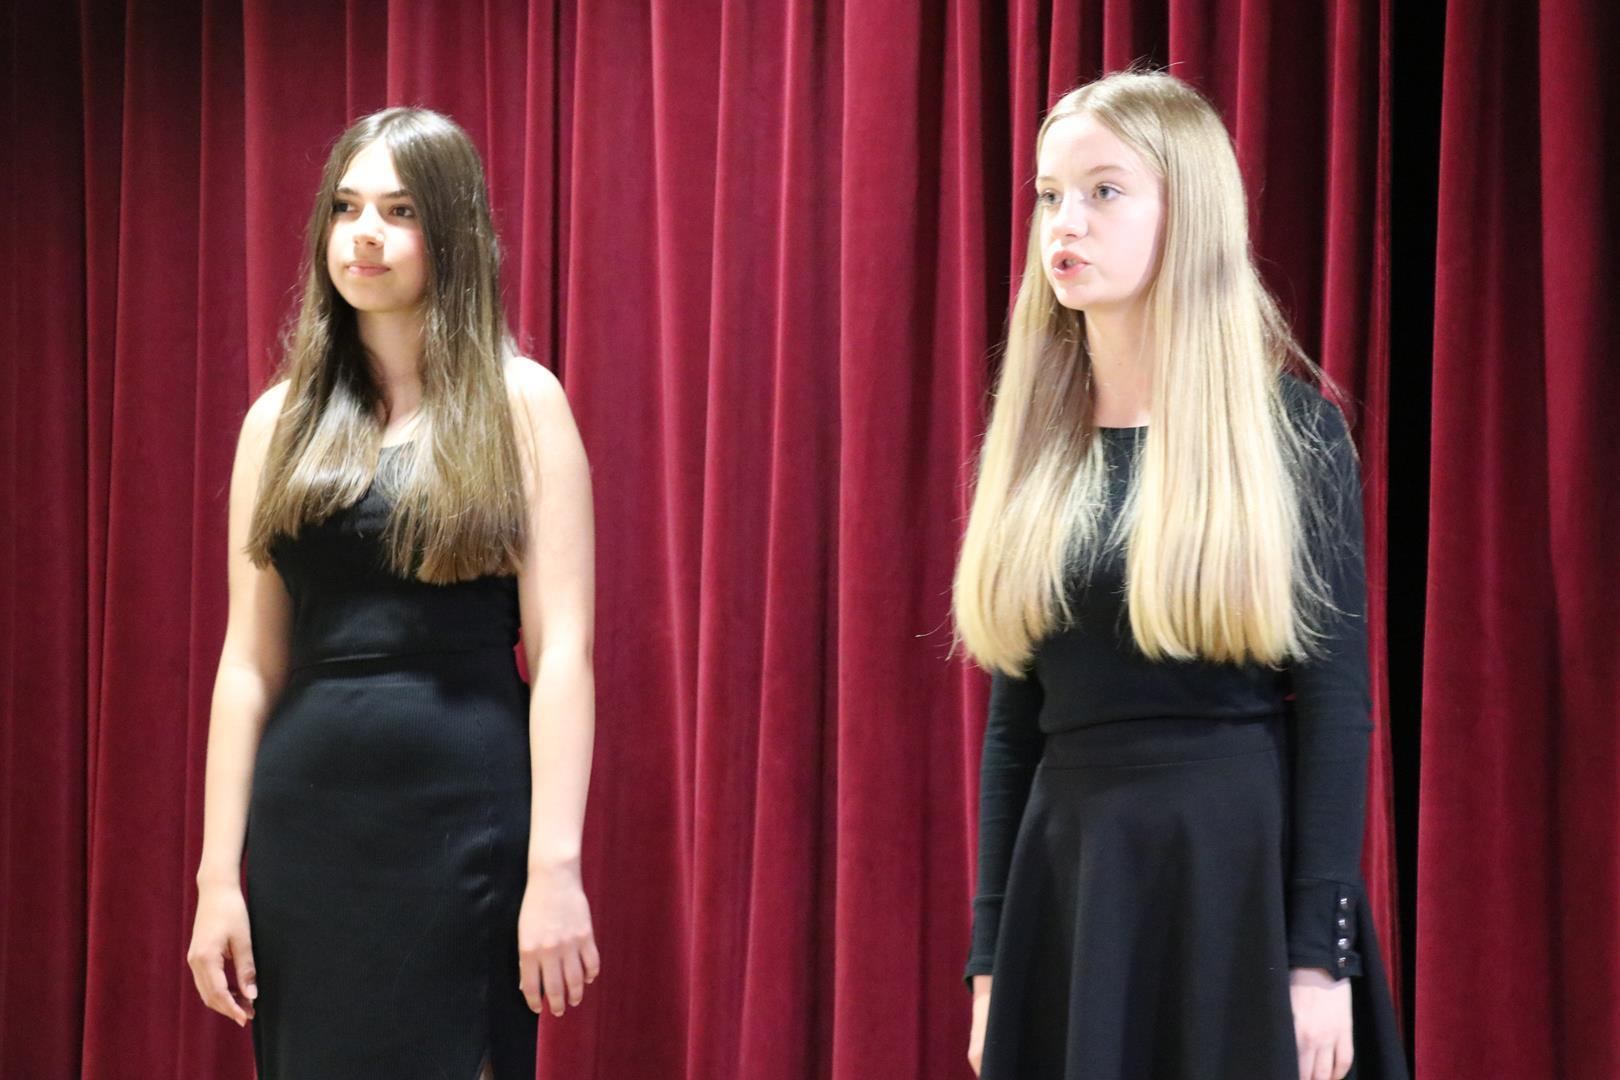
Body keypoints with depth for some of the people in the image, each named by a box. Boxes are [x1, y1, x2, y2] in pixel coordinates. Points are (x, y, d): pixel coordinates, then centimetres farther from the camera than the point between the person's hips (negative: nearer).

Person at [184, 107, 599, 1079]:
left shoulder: (520, 404, 0)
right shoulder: (282, 419, 10)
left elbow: (562, 651, -6)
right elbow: (249, 662, 8)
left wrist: (555, 866, -14)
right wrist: (218, 875, 2)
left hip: (467, 810, -3)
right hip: (306, 814, 3)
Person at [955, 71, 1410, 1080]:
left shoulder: (1290, 429, -4)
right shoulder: (1032, 445, 8)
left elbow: (1335, 706, -7)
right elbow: (1015, 720, 10)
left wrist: (1319, 953, -13)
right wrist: (991, 952, 7)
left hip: (1240, 871, -4)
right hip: (1070, 881, 4)